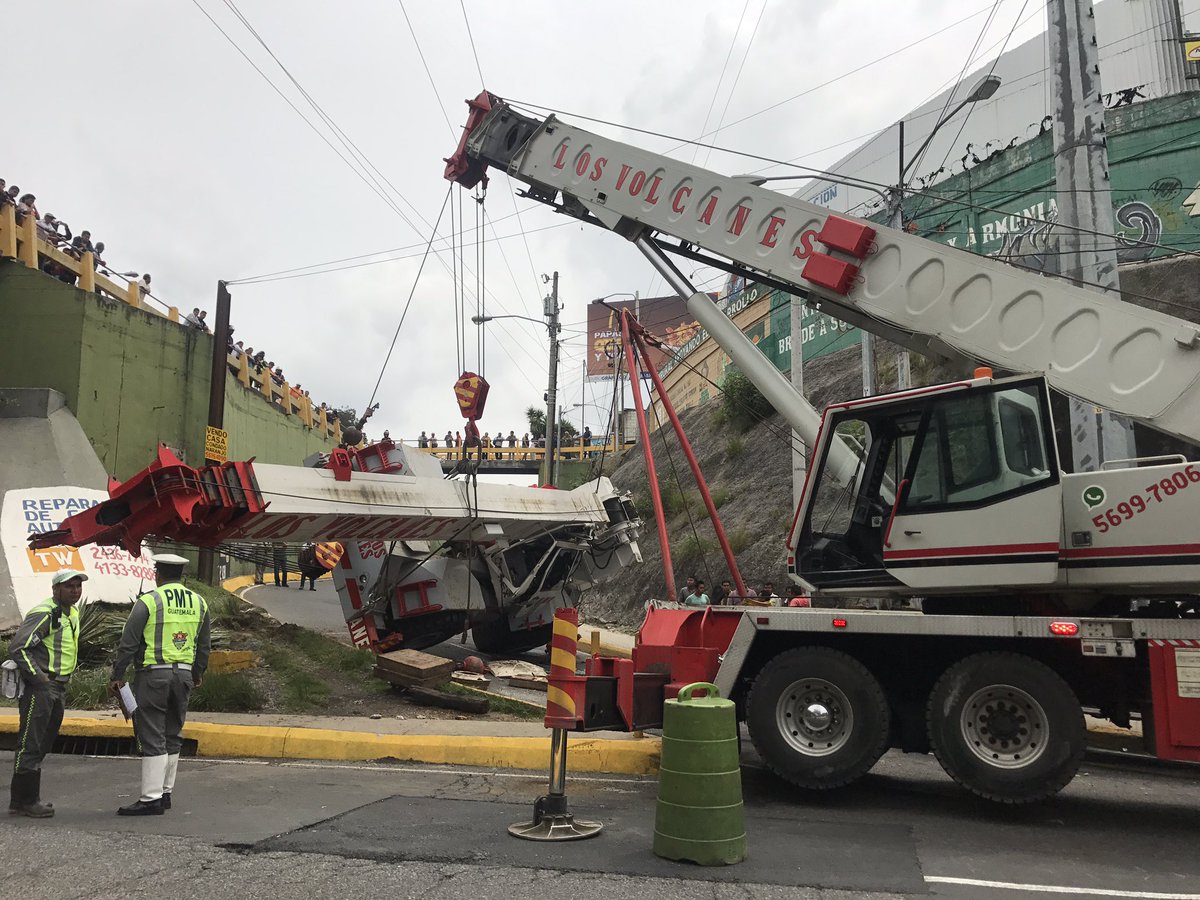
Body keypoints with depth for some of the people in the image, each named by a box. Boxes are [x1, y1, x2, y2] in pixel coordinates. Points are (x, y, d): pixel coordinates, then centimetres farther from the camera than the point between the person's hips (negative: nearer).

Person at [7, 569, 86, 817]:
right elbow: (17, 648, -22)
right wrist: (39, 677, -19)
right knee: (31, 745, -4)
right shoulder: (44, 614, -16)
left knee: (43, 745, 14)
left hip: (57, 690, 9)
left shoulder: (73, 614, 15)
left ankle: (28, 799, 23)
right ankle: (23, 802, 3)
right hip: (38, 688, -9)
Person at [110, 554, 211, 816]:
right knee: (173, 735, 14)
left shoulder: (148, 601, -8)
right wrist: (198, 673, 29)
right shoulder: (199, 603, 9)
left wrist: (117, 675, 1)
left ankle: (151, 798, -1)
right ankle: (166, 792, 22)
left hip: (153, 675, -5)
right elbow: (203, 645, 17)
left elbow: (128, 643, -7)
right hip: (184, 674, 5)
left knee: (152, 737, -2)